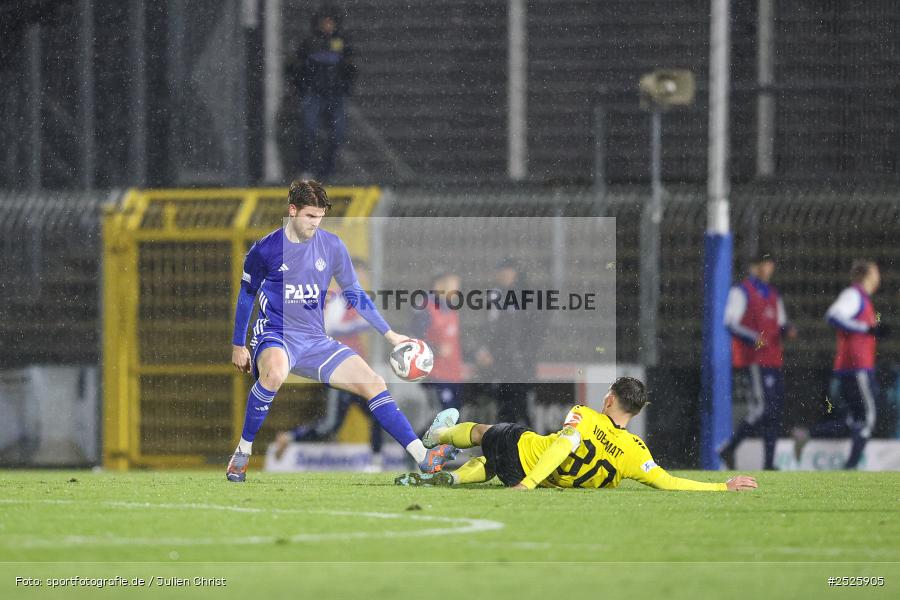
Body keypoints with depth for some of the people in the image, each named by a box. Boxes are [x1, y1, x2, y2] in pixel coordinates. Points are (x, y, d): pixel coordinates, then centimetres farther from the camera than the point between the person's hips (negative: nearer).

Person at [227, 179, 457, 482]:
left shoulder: (331, 246, 4)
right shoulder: (265, 250, -5)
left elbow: (355, 295, 13)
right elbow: (246, 296, 8)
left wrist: (389, 334, 11)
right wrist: (238, 346, 12)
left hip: (315, 342, 4)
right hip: (275, 335, -4)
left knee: (373, 383, -10)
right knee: (274, 372, -40)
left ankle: (422, 456, -10)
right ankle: (243, 451, -24)